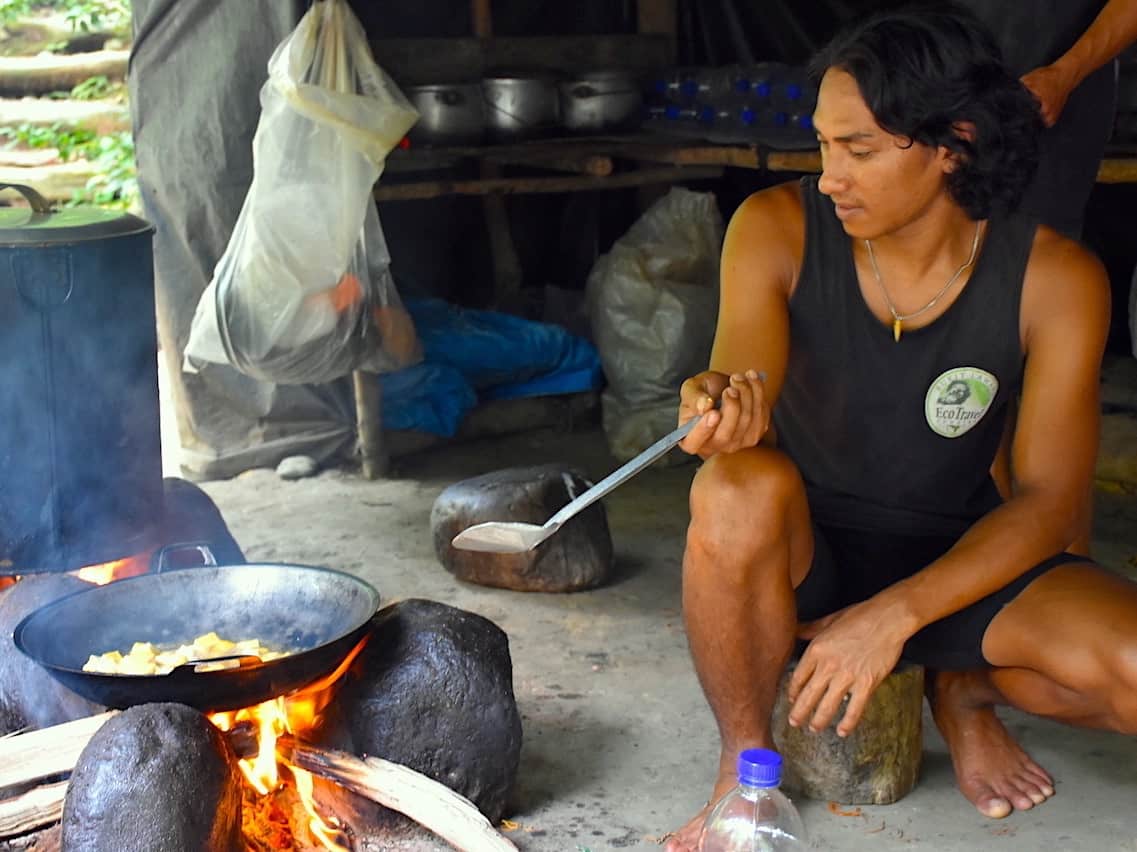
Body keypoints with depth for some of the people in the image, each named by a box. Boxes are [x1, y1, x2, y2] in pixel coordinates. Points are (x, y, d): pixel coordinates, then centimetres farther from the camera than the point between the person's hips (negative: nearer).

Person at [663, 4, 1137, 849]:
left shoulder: (1055, 279, -15)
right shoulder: (778, 228, -14)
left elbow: (1050, 497, -16)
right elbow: (743, 379, -26)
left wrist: (895, 614, -29)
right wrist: (724, 405, -53)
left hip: (953, 560, 1)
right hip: (803, 550, 0)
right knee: (738, 488, -37)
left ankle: (965, 688, 8)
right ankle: (746, 763, -13)